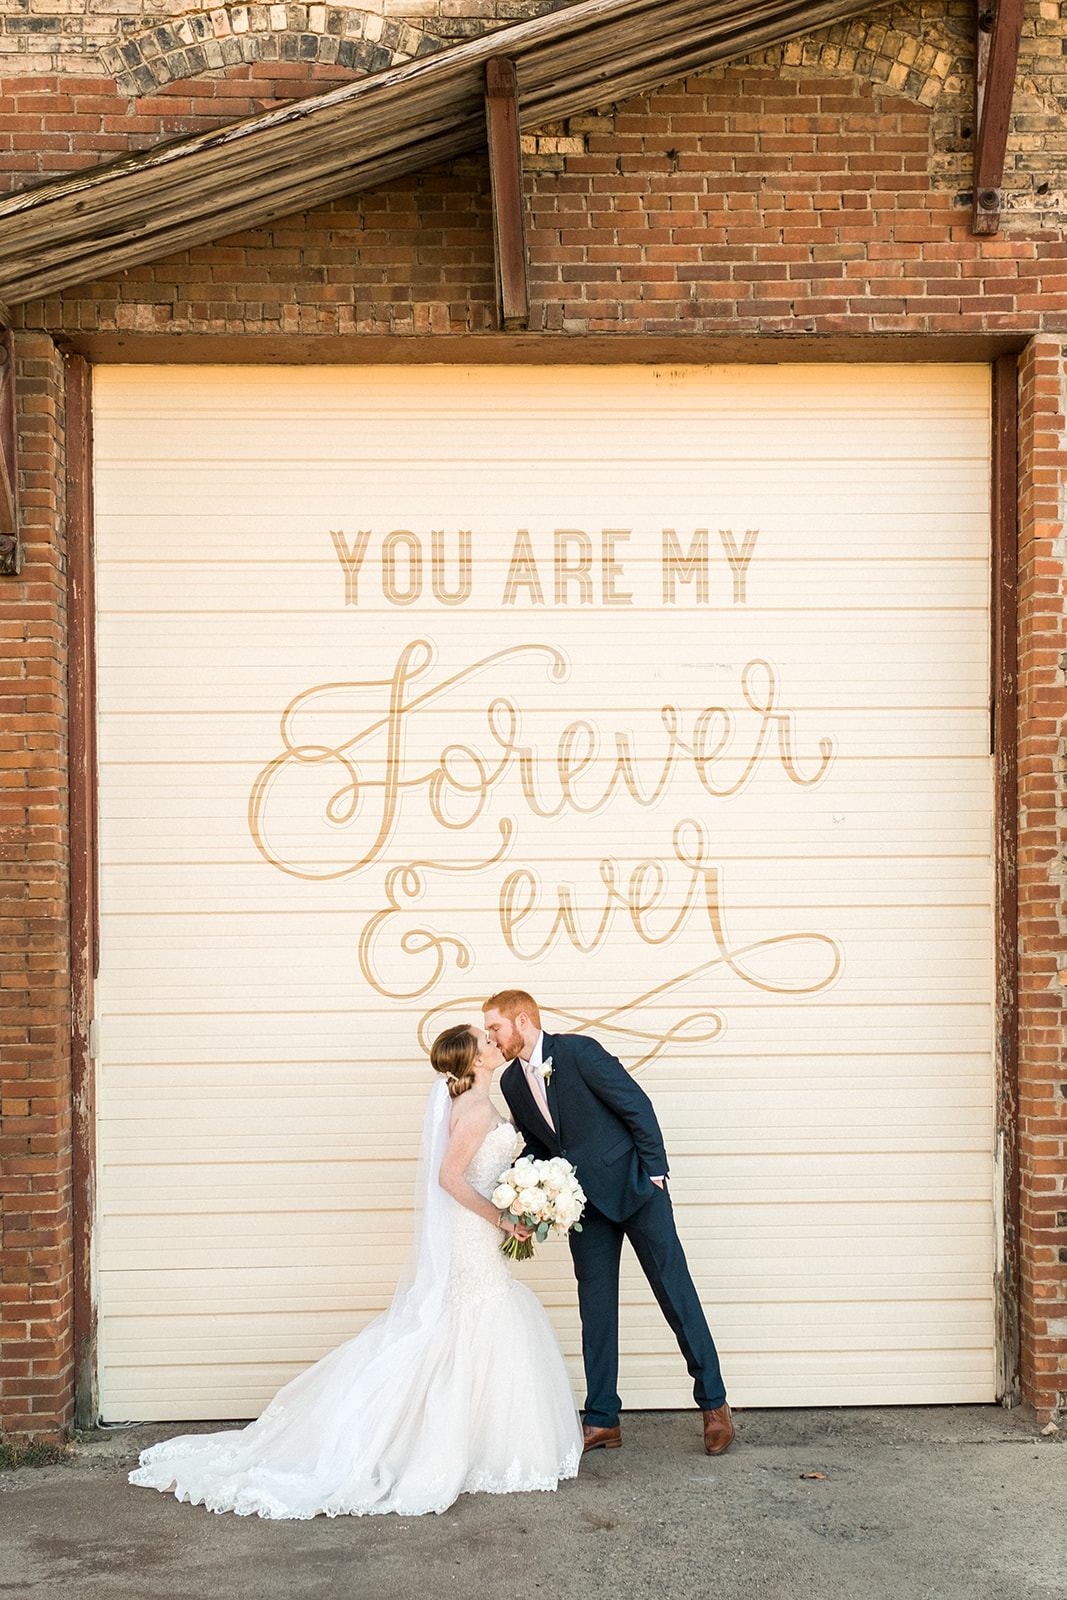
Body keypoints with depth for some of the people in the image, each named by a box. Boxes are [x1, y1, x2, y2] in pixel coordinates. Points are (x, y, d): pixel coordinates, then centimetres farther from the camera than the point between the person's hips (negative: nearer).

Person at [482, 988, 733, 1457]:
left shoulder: (578, 1051, -15)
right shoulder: (511, 1083, 4)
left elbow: (638, 1106, -13)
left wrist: (653, 1173, -13)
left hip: (634, 1188, -6)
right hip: (584, 1203, 6)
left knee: (676, 1293, -1)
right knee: (595, 1307, 5)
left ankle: (714, 1404, 10)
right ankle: (602, 1421, 12)